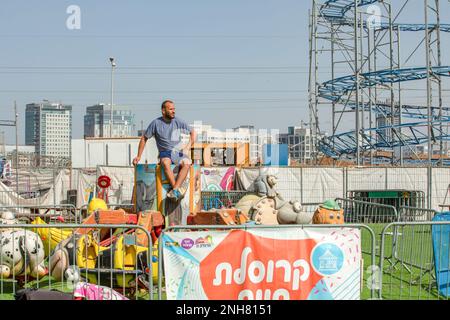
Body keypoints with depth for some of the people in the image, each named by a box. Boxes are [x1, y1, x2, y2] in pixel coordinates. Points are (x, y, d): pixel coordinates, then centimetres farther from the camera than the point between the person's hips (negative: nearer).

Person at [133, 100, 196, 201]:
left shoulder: (178, 122, 4)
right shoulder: (156, 123, -1)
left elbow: (192, 132, 15)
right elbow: (144, 138, 8)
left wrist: (189, 146, 0)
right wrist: (139, 156, 5)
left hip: (179, 152, 1)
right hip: (165, 153, -1)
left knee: (186, 163, -34)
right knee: (166, 163, -38)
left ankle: (175, 190, -43)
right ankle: (179, 190, -41)